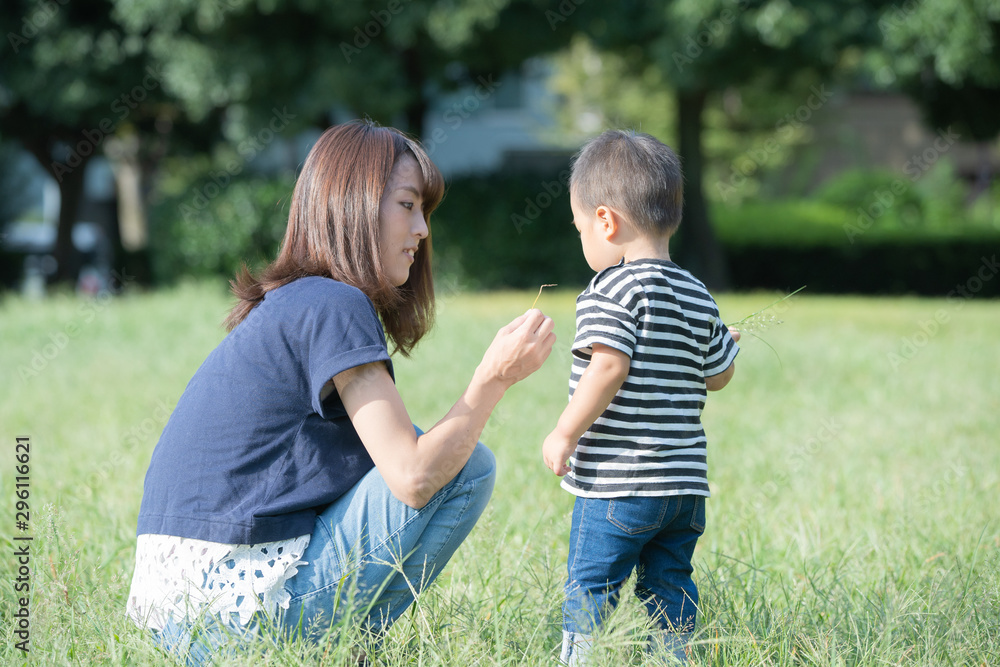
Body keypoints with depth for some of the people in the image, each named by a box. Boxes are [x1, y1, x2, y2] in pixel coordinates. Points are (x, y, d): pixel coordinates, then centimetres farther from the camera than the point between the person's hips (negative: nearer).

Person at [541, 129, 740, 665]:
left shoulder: (612, 289, -11)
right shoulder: (699, 297, 10)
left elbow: (609, 368, -22)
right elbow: (718, 375, 17)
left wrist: (565, 434, -15)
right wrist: (728, 342, 37)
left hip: (617, 483, -7)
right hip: (686, 481, 7)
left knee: (589, 588, 1)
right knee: (669, 586, 13)